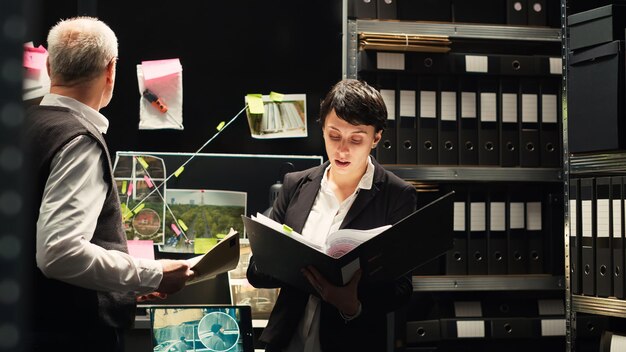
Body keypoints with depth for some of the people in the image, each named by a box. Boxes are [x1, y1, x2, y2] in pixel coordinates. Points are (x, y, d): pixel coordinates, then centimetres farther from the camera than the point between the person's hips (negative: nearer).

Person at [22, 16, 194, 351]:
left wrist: (130, 281, 19)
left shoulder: (29, 123, 6)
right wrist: (152, 276, -20)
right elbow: (58, 251, -29)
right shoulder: (80, 140, -19)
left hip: (41, 323, 8)